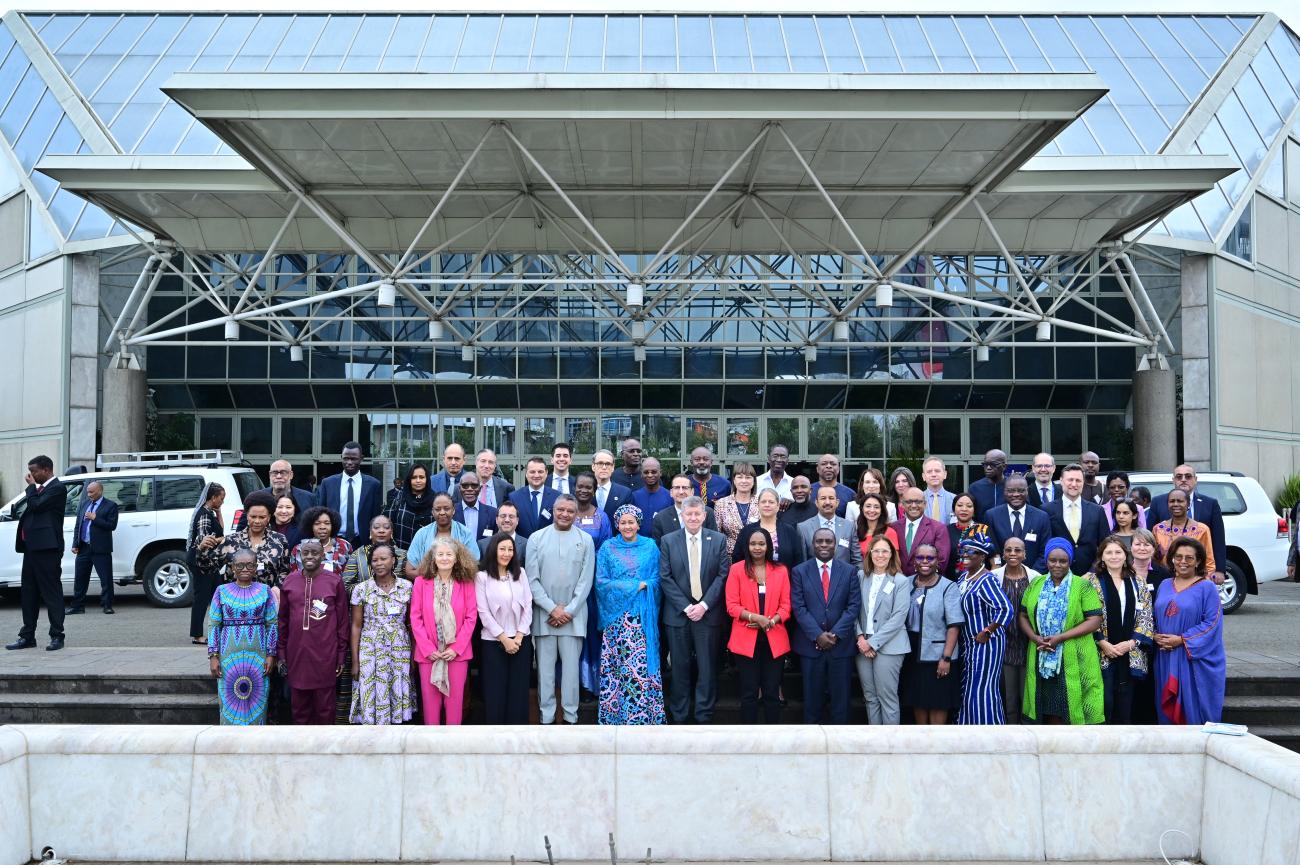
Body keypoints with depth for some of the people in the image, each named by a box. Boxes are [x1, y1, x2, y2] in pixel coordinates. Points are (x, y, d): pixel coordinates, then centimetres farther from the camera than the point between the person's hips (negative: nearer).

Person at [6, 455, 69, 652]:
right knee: (29, 593, 11)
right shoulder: (40, 489, 20)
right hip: (32, 547, 10)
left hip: (46, 547, -10)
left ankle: (57, 636, -1)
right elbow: (31, 510, 23)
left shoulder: (57, 488, -8)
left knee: (51, 592, -5)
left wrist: (31, 487, -5)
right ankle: (27, 636, 17)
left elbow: (36, 505, -17)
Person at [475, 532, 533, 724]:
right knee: (495, 690, 1)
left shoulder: (520, 573, 7)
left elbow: (528, 606, 4)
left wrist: (519, 636, -7)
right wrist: (504, 639, -11)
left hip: (521, 640, 3)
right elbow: (483, 612, -7)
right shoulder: (482, 577, -3)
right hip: (493, 642, -3)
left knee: (519, 690, 4)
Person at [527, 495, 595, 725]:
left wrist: (569, 610, -6)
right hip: (544, 613, 0)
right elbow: (532, 579, -1)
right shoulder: (537, 538, 2)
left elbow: (586, 580, 1)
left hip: (573, 615, 0)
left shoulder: (585, 540, 4)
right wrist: (552, 608, -7)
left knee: (571, 666, 2)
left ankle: (570, 716, 11)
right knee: (545, 667, 4)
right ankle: (547, 716, 11)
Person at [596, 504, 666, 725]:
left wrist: (643, 586, -13)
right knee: (614, 663, -2)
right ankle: (613, 711, 6)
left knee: (641, 663, -6)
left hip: (642, 616, 0)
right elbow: (601, 581, 0)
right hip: (616, 615, 0)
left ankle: (642, 713, -2)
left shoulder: (650, 546, 10)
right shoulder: (607, 548, 8)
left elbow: (656, 579, 7)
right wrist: (633, 586, -8)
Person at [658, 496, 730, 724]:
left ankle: (704, 715, 14)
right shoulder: (668, 541, 2)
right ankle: (679, 716, 16)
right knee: (680, 667, 6)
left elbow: (723, 575, -1)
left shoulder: (718, 540, 3)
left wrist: (704, 605, -11)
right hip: (677, 613, 0)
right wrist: (686, 606, -10)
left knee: (707, 667, 4)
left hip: (708, 612, 0)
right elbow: (665, 578, -2)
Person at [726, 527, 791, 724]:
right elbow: (731, 606, -4)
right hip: (746, 639, -1)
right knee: (749, 693, 4)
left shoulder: (781, 570, 7)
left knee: (772, 693, 6)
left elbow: (786, 605, 4)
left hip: (775, 640, 2)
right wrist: (755, 617, -18)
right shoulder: (736, 570, 1)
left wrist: (771, 621, -13)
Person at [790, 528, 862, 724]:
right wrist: (817, 635, -14)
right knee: (812, 694, 7)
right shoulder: (799, 571, 2)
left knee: (840, 694, 6)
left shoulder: (849, 571, 4)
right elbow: (798, 607, -4)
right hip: (810, 644, 0)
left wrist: (835, 634, -12)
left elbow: (854, 605, -2)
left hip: (841, 643, 1)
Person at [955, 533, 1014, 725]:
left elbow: (1006, 610, -26)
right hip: (968, 643, 9)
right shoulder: (964, 576, 8)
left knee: (982, 689, -4)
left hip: (985, 643, -9)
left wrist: (987, 632, -19)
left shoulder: (987, 580, -18)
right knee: (967, 688, 13)